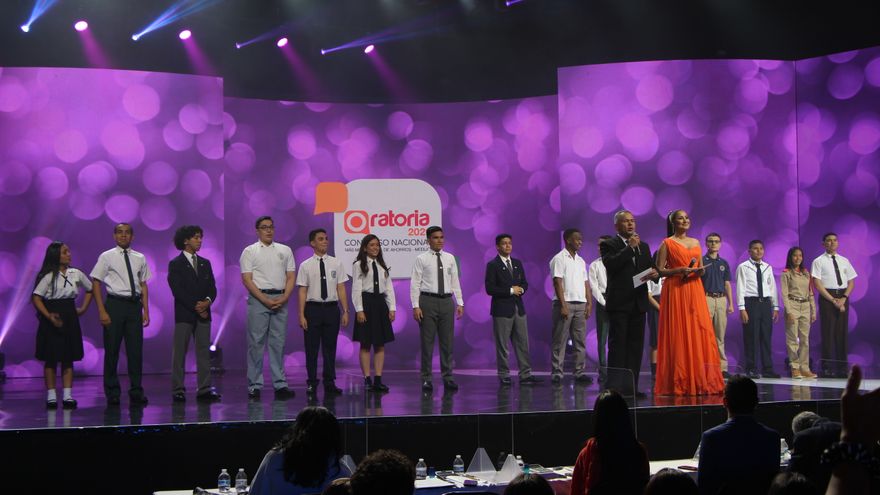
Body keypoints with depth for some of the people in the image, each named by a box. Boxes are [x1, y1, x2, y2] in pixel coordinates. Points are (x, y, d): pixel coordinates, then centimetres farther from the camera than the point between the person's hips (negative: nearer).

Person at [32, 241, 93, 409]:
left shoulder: (76, 274, 4)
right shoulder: (49, 276, -9)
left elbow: (90, 289, 20)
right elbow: (36, 298, -13)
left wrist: (83, 308, 10)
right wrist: (48, 316, -23)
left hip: (70, 317, 4)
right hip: (53, 318, -4)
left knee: (68, 358, 4)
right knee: (51, 358, 1)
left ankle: (67, 395, 5)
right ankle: (51, 396, 5)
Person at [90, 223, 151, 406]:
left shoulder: (140, 258, 11)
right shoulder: (106, 257, 1)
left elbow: (143, 285, 13)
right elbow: (95, 284, -1)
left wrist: (146, 311, 5)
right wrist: (102, 311, -9)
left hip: (134, 305, 3)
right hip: (115, 304, -3)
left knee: (136, 350, 4)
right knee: (112, 350, 2)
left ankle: (136, 393, 11)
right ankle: (112, 394, 11)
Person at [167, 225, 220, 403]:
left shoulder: (205, 263, 16)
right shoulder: (175, 264, 0)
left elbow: (212, 287, 11)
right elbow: (177, 290, -9)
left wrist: (207, 301, -10)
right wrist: (195, 307, -14)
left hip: (203, 314, 5)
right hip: (184, 314, -5)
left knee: (204, 351, 1)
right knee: (179, 353, -2)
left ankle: (205, 389, 1)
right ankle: (178, 390, 1)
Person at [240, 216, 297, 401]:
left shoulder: (285, 250, 14)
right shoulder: (250, 251, 3)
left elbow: (291, 277, 10)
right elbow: (247, 279, -5)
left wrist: (284, 298, -7)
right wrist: (266, 300, -13)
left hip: (281, 300, 3)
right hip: (258, 300, -3)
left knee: (278, 343, 5)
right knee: (256, 343, -3)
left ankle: (280, 385, 7)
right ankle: (254, 386, 0)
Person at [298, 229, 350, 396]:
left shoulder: (336, 264, 5)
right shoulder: (306, 266, 0)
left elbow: (341, 289, 3)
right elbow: (302, 291, -2)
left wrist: (345, 311, -1)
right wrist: (301, 315, -7)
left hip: (331, 308, 2)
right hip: (313, 308, -2)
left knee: (330, 347, 7)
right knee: (312, 348, 4)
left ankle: (329, 383, 15)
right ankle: (311, 383, 13)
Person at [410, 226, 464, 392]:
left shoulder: (450, 258, 10)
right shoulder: (421, 259, -2)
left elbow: (455, 282, 11)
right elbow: (415, 283, -4)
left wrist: (460, 303, 4)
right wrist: (416, 306, -12)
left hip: (447, 301, 3)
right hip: (428, 300, -3)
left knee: (447, 341, 5)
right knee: (427, 341, 1)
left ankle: (447, 377, 11)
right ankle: (426, 379, 7)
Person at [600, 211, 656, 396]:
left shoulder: (643, 246, 18)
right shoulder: (609, 245, -1)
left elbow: (651, 268, 16)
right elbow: (611, 264, -19)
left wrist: (655, 273, -7)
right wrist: (630, 247, -16)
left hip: (638, 302, 6)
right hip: (619, 303, -6)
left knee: (636, 346, 5)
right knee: (618, 345, -5)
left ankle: (631, 386, 8)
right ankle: (615, 386, -5)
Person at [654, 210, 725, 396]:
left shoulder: (695, 242, 17)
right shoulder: (667, 243, 1)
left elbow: (701, 267, 19)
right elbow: (660, 270, -3)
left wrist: (699, 270, -4)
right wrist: (680, 270, -16)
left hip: (695, 291, 5)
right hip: (675, 291, -5)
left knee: (699, 333, -2)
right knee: (678, 335, -6)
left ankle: (700, 380, 3)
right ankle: (678, 383, -2)